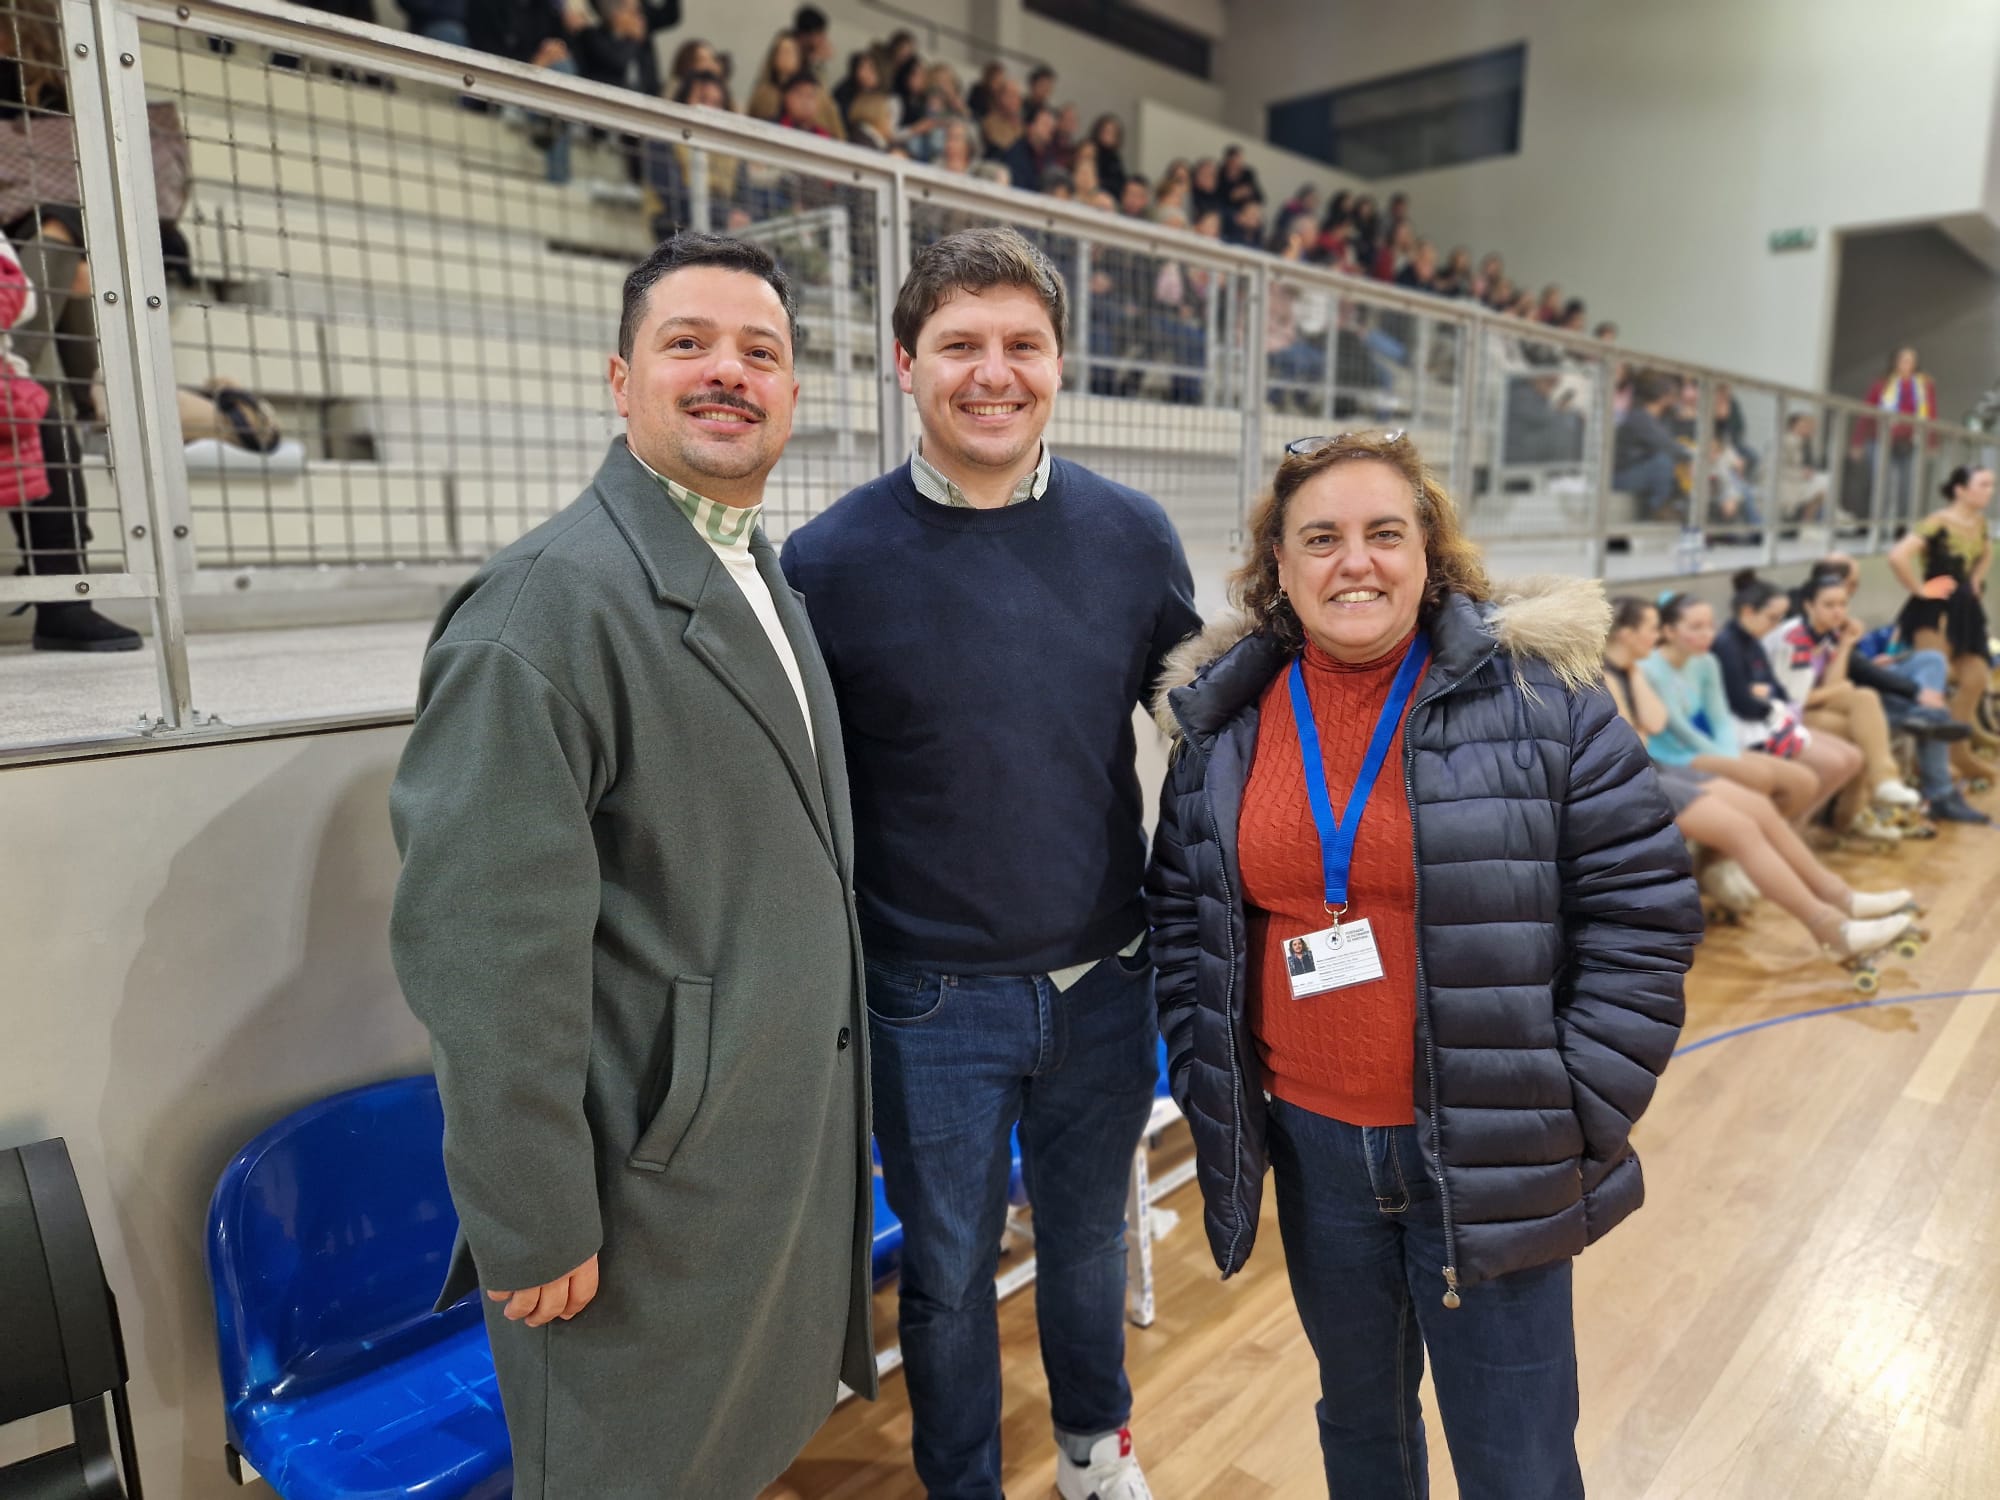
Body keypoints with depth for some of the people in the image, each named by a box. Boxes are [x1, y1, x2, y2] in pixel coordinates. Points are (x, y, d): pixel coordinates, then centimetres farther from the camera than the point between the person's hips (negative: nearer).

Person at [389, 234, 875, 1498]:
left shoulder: (770, 579, 9)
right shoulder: (552, 600, -21)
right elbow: (486, 949, -23)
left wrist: (836, 1093, 16)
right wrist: (532, 1228, -19)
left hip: (796, 1144, 8)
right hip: (656, 1177, -8)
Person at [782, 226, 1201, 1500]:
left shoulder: (1132, 535, -4)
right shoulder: (832, 559, -12)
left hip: (1106, 979, 3)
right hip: (932, 998, -2)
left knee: (1088, 1238, 24)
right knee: (948, 1275, 16)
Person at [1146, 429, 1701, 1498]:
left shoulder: (1537, 696, -9)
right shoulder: (1226, 723, 1)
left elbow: (1643, 907, -7)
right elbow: (1182, 914, 10)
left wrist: (1578, 1115, -10)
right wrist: (1205, 1085, 3)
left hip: (1493, 1162, -3)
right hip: (1312, 1149, 3)